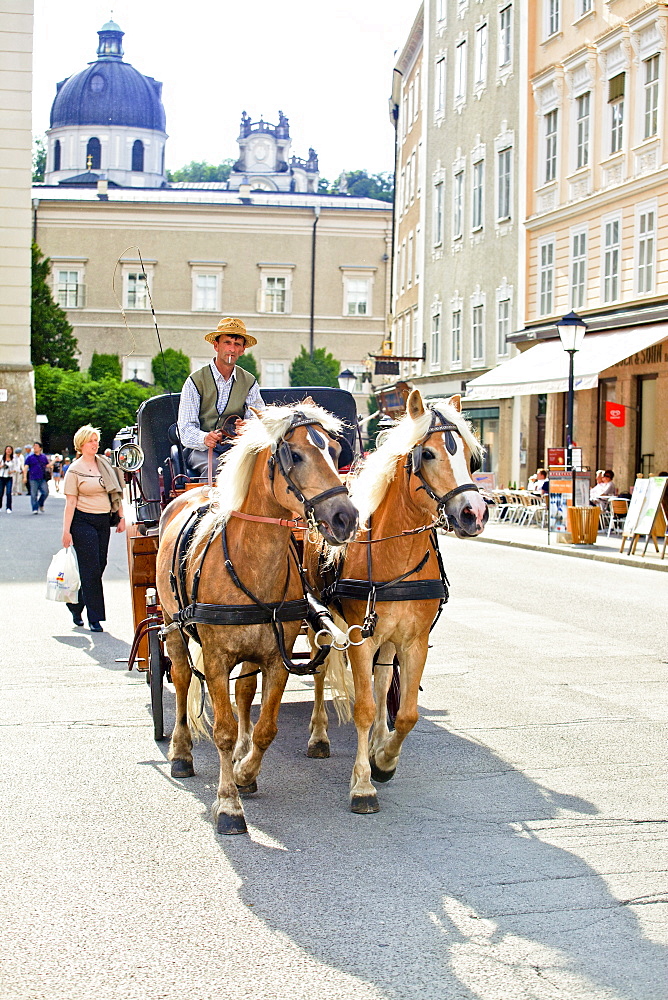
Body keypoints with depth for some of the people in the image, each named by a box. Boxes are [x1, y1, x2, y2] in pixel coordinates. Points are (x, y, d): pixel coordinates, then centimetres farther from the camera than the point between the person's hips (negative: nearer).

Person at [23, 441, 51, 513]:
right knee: (34, 495, -4)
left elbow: (48, 465, 21)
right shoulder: (30, 457, 4)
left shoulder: (43, 457, 13)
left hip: (42, 479, 2)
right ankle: (35, 509, 1)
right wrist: (25, 477, -9)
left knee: (45, 492, -6)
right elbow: (26, 467, 1)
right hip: (33, 479, -2)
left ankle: (40, 505, 17)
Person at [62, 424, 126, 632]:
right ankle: (94, 618, -1)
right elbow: (70, 502, -8)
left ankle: (76, 606, 27)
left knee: (99, 566, 8)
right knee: (91, 570, -6)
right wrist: (66, 531, -12)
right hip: (83, 522, -6)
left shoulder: (105, 464, 10)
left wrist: (121, 517, 9)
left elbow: (115, 492, 15)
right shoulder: (75, 470, -5)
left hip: (104, 521, 6)